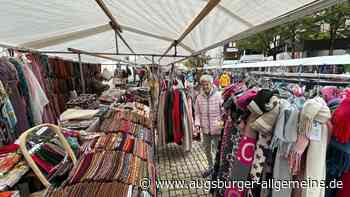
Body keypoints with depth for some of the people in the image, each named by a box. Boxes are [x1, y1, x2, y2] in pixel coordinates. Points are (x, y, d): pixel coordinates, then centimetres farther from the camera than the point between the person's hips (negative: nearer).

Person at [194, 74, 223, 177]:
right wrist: (197, 123, -8)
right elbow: (197, 113, 4)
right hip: (205, 129, 5)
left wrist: (221, 122, -20)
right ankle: (211, 167, 47)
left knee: (217, 150, 9)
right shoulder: (199, 97, -1)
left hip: (217, 129, -4)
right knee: (206, 149, 22)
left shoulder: (219, 96, -12)